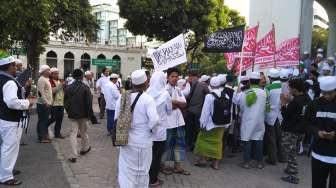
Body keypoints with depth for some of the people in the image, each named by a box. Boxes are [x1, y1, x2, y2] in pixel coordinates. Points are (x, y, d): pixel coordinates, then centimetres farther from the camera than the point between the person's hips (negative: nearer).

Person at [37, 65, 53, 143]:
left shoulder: (46, 79, 18)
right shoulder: (41, 79, -12)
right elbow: (40, 92, -20)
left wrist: (50, 102, 17)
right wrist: (45, 102, -22)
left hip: (47, 104, 9)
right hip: (43, 104, -9)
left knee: (45, 121, 14)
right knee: (42, 121, -4)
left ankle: (44, 135, 22)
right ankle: (42, 137, 1)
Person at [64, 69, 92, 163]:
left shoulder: (68, 88, -1)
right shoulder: (85, 88, -11)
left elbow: (65, 102, 4)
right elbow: (89, 102, -12)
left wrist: (69, 111, 15)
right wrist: (89, 115, -3)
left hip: (72, 115, 2)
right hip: (83, 115, -2)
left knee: (73, 134, 2)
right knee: (84, 132, 17)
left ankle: (74, 156, -2)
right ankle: (85, 148, 37)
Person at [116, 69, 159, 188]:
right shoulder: (148, 99, -17)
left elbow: (116, 118, 3)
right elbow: (154, 120, -26)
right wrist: (149, 128, -6)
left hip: (125, 139, 4)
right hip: (142, 140, -3)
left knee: (126, 170, 15)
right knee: (142, 171, 17)